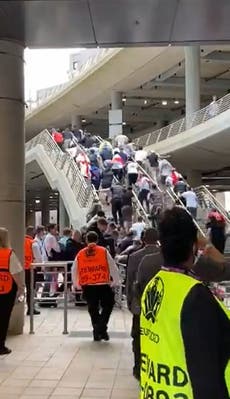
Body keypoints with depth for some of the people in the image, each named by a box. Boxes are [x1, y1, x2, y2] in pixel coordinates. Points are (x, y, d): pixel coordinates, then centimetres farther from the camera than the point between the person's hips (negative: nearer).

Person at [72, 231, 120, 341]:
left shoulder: (80, 254, 7)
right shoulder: (104, 251, 0)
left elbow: (74, 271, 13)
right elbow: (113, 268, 0)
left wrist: (77, 285, 26)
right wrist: (116, 282, 11)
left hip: (87, 286, 3)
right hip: (103, 285, -2)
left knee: (93, 309, 16)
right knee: (107, 306, 13)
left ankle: (97, 332, 19)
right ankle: (102, 329, -3)